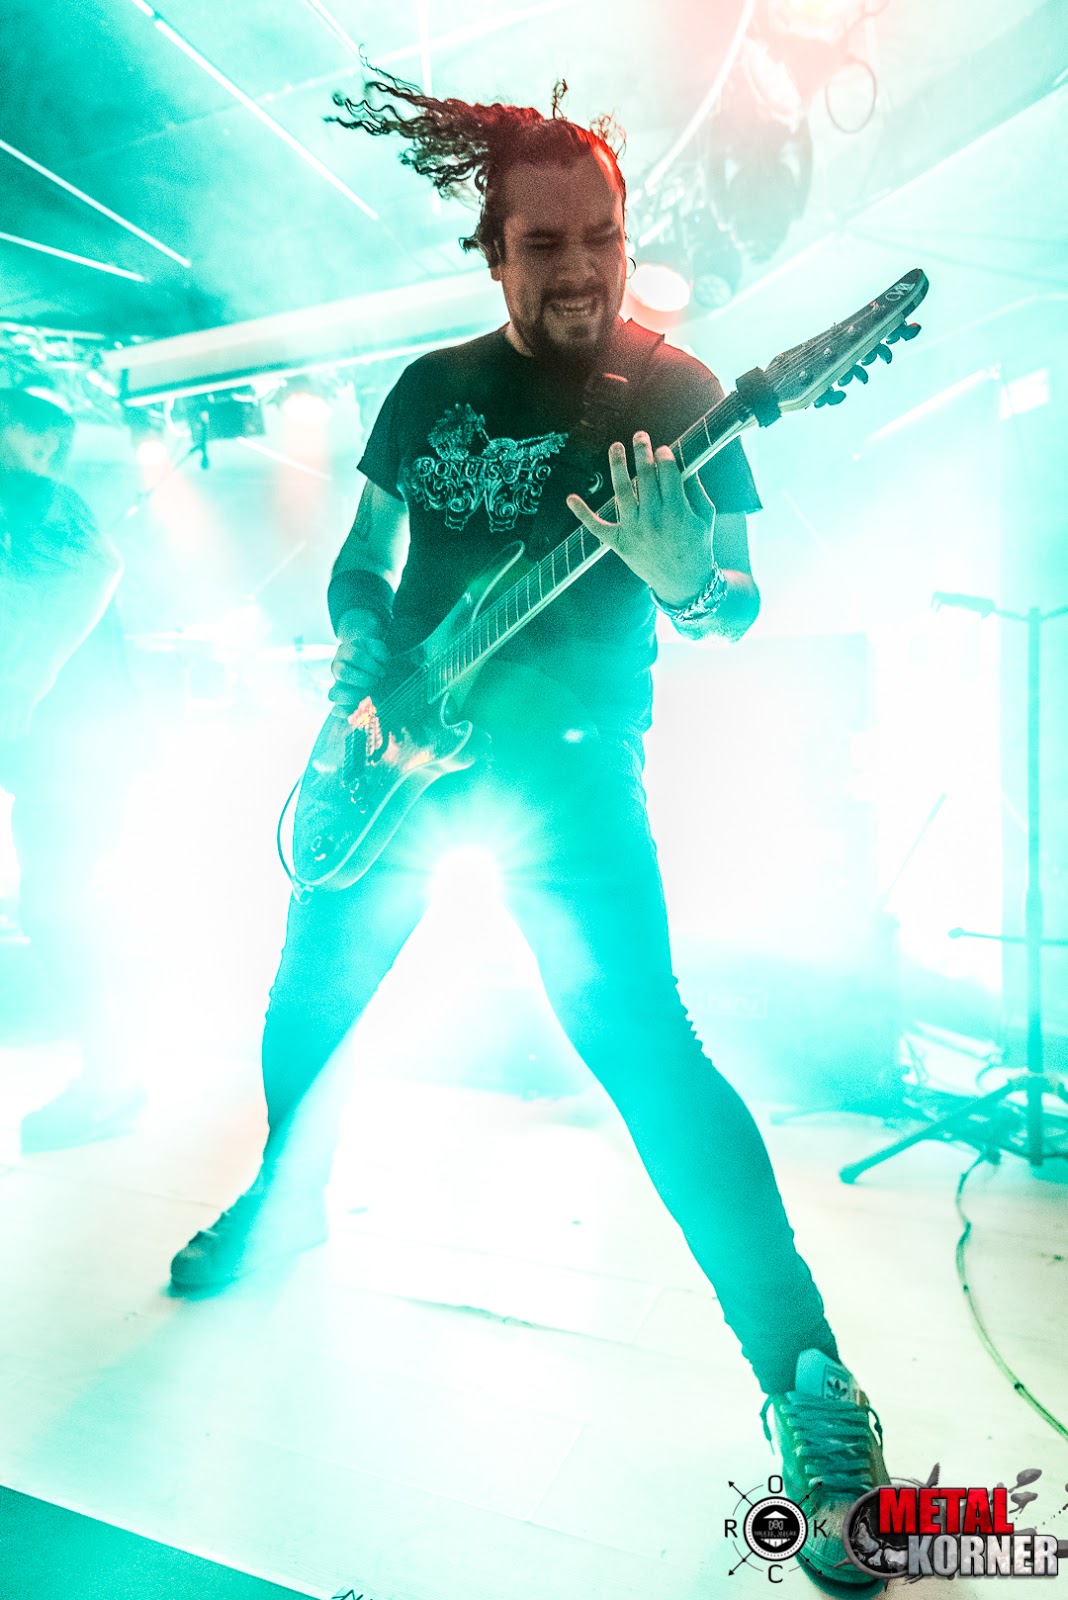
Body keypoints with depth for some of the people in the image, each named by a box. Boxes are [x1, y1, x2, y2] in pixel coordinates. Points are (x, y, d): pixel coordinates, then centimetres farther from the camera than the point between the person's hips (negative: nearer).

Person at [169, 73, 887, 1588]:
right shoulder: (432, 384, 10)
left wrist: (685, 586, -29)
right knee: (310, 995, 14)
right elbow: (362, 559, 16)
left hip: (567, 758, -4)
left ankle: (809, 1375, -2)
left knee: (646, 1047, -17)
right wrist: (364, 666, -4)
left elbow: (740, 603, -5)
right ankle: (285, 1200, 44)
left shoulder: (674, 392, 0)